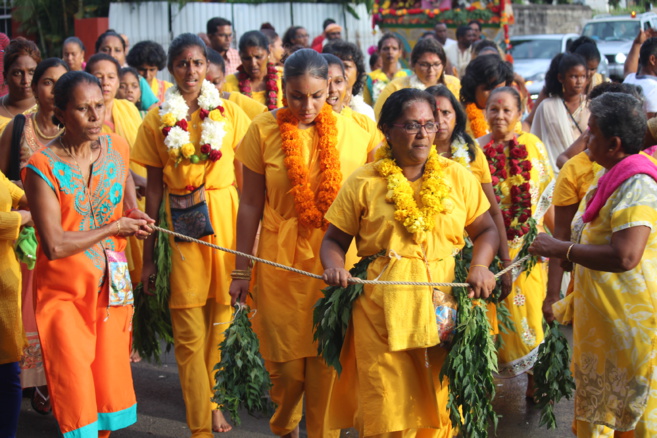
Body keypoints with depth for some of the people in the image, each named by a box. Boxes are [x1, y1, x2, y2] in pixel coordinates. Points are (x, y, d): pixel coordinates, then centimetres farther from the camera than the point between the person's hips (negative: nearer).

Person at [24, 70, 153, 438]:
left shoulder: (117, 148, 0)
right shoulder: (43, 168, -16)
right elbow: (54, 246, -22)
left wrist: (133, 213, 8)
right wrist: (114, 228, -13)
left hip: (112, 291, 5)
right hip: (64, 296, -5)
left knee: (112, 390, 11)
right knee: (76, 399, -4)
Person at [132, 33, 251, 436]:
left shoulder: (230, 112, 3)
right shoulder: (158, 119, 5)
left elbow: (245, 179, 4)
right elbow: (155, 187, 5)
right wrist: (149, 254, 3)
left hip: (225, 217, 0)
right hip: (178, 223, 0)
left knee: (222, 321, 4)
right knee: (188, 332, 0)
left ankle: (217, 404, 24)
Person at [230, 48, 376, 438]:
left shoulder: (353, 131, -2)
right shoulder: (264, 130, -3)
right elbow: (251, 204, 1)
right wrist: (242, 271, 3)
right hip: (282, 261, 0)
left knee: (327, 361, 4)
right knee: (287, 363, 5)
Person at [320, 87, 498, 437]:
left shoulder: (458, 178, 8)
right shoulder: (363, 183, 2)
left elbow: (485, 230, 14)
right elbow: (334, 241, 7)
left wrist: (480, 266, -5)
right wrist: (334, 265, -14)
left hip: (445, 306, 2)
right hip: (383, 311, -2)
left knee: (441, 405, 5)